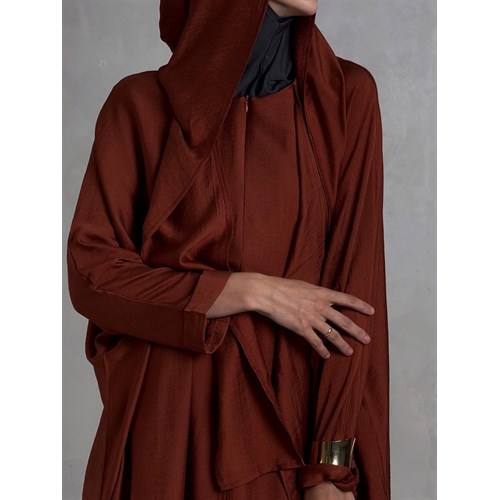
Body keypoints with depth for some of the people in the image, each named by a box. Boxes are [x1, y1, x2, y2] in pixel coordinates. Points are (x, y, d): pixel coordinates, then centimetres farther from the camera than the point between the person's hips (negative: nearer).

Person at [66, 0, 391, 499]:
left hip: (297, 407, 1)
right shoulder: (142, 103, -5)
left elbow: (356, 287, -8)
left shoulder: (346, 96, -3)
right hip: (173, 417, -1)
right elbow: (90, 272, -6)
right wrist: (253, 291, -14)